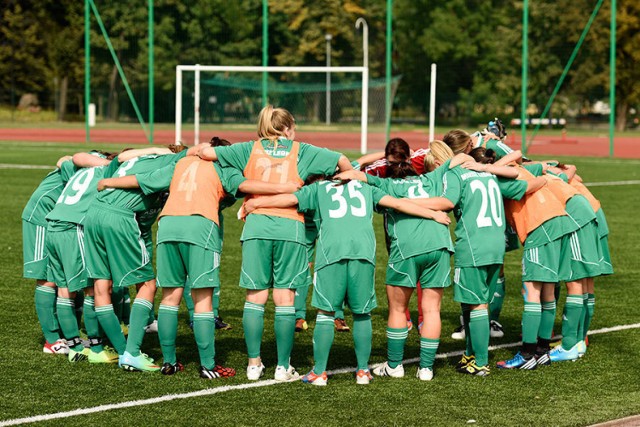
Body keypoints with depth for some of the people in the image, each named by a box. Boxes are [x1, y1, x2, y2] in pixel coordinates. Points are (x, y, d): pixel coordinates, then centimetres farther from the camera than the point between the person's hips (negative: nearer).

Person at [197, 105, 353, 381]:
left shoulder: (250, 149, 14)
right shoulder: (300, 151, 12)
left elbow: (207, 152, 8)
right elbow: (342, 161, 9)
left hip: (256, 225, 1)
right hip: (290, 228, -1)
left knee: (255, 296, 6)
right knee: (284, 298, 1)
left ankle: (254, 364, 6)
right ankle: (283, 367, 1)